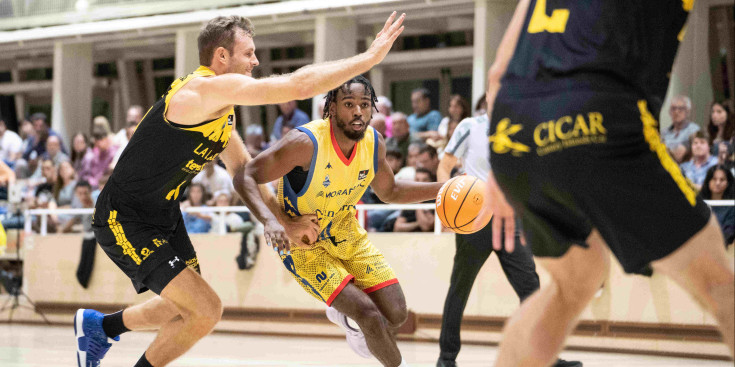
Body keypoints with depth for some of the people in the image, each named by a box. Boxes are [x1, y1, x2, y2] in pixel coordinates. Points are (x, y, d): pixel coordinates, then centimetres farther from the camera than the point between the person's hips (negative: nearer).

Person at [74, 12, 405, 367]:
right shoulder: (205, 90, -24)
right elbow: (300, 85, -29)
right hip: (124, 219, -10)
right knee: (205, 310, -16)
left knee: (186, 309, 24)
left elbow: (244, 171, 21)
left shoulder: (221, 111, 8)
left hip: (163, 217, 10)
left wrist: (284, 220, 12)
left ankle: (97, 325, 44)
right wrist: (370, 58, -23)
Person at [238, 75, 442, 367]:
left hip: (343, 231, 6)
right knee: (369, 315, -19)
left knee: (396, 314, 2)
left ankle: (342, 312, 34)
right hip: (302, 242, -6)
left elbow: (389, 192, 9)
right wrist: (268, 219, -45)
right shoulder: (306, 143, -30)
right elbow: (245, 176, -27)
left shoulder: (374, 143, -10)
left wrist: (441, 189, -4)